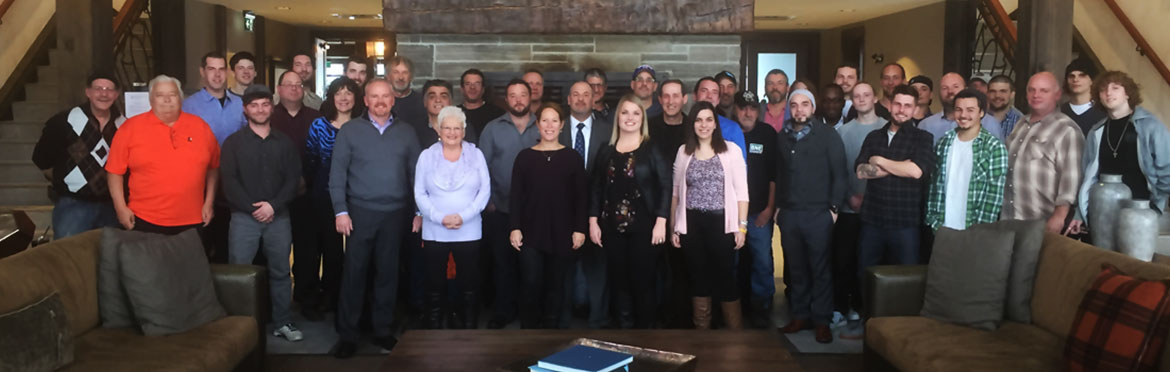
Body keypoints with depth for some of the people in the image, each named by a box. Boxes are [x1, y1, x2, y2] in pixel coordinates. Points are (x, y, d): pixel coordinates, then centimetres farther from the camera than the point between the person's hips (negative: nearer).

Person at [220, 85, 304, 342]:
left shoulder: (285, 143, 10)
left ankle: (283, 323, 15)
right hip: (244, 217, -2)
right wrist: (253, 208, -12)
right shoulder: (233, 142, 4)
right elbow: (229, 181, -4)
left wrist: (273, 205, -11)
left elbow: (293, 179, 3)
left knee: (280, 272, 6)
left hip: (279, 217, 2)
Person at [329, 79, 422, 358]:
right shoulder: (350, 130, 1)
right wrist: (340, 211, -8)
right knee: (354, 272, 0)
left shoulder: (406, 132, 7)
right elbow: (337, 173, -1)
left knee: (388, 272, 9)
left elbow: (416, 173, 8)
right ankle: (348, 334, 10)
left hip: (396, 213, 2)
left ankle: (382, 330, 21)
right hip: (360, 212, -2)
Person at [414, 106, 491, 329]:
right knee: (435, 286, 6)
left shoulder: (476, 155, 5)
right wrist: (440, 217, -12)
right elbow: (419, 193, 1)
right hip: (434, 232, 0)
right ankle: (434, 332, 16)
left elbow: (485, 190, 0)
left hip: (469, 232, 0)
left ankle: (470, 329, 12)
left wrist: (463, 216, -12)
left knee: (470, 285, 2)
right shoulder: (427, 156, 5)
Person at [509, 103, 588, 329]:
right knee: (530, 284, -4)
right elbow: (516, 196, 3)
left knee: (555, 285, 7)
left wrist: (580, 229, -4)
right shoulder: (525, 156, 4)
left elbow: (580, 197, 3)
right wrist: (514, 228, -5)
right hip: (531, 233, 0)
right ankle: (528, 331, 10)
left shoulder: (573, 158, 3)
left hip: (562, 234, 0)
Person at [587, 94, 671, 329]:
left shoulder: (653, 150, -2)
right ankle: (624, 326, 18)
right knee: (619, 282, 8)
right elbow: (596, 189, 11)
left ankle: (645, 328, 13)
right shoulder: (607, 152, 10)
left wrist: (661, 222, -13)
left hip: (644, 226, -4)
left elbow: (665, 187, -6)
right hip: (613, 227, 4)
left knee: (643, 281, 0)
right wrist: (593, 221, 3)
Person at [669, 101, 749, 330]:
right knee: (698, 278, 9)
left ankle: (736, 333, 10)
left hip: (721, 222, -3)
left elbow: (741, 191, -2)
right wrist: (674, 227, 7)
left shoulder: (731, 150, -1)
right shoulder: (683, 152, 8)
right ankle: (701, 329, 19)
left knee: (725, 277, -1)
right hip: (692, 224, 3)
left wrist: (742, 226, -7)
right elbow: (676, 192, 10)